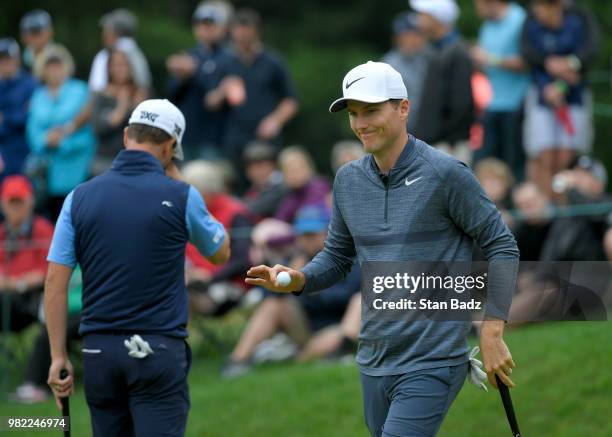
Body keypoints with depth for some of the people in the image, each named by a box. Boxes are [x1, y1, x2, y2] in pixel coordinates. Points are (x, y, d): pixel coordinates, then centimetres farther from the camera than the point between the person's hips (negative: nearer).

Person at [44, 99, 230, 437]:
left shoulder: (80, 197, 3)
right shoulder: (180, 196, -4)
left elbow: (56, 280, 1)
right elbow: (220, 253, 14)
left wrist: (58, 356, 6)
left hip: (98, 349, 3)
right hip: (158, 349, -3)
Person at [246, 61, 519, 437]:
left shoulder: (446, 174, -11)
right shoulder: (349, 180, 8)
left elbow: (501, 247, -6)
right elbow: (338, 257, 18)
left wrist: (492, 333, -12)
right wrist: (297, 279, -3)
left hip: (432, 366, -7)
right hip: (374, 363, 7)